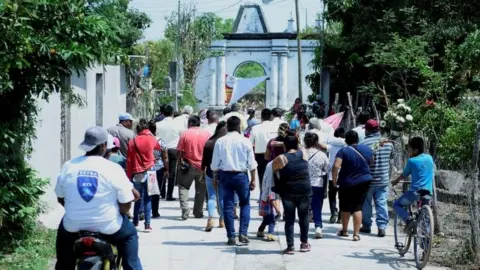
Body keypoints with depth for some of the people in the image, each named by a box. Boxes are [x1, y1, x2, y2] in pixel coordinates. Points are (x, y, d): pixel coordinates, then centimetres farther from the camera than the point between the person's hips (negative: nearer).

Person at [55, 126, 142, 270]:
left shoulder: (68, 166, -4)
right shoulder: (114, 169, -12)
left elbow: (61, 198, 7)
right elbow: (126, 206, -9)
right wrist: (121, 211, 14)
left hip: (74, 227, 3)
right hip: (107, 227, -2)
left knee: (63, 232, 37)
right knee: (129, 234, 28)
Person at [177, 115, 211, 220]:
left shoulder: (185, 134, -7)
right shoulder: (206, 134, -1)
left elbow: (179, 151, -6)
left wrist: (178, 163, 7)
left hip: (188, 165, -2)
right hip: (203, 166, 2)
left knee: (183, 187, 7)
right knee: (200, 190, 13)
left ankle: (185, 211, -8)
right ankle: (198, 212, 18)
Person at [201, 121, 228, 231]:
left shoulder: (209, 143, -4)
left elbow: (204, 160, 2)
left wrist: (203, 171, 14)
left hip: (211, 173, 1)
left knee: (211, 197, 3)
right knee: (222, 197, 13)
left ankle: (211, 218, -17)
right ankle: (222, 220, 18)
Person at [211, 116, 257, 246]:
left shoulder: (220, 141, -3)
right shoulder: (245, 141, -7)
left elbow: (215, 164, 1)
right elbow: (251, 164, -4)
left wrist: (215, 177, 15)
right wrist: (253, 180, 6)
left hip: (225, 175, 1)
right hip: (241, 175, -1)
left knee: (228, 206, 7)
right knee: (245, 204, 12)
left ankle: (231, 237, 8)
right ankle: (243, 233, 1)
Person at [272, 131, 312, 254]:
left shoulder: (281, 159, -10)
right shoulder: (304, 153, -1)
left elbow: (272, 170, 3)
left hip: (288, 192, -2)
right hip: (305, 190, 2)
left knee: (289, 218, 5)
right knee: (304, 216, 16)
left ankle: (290, 246, 1)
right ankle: (304, 243, 24)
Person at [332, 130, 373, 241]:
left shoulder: (343, 151, -13)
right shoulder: (367, 149, 1)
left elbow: (336, 166, -23)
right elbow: (371, 163, 19)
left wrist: (334, 179, -11)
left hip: (347, 183, -2)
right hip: (364, 182, 2)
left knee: (345, 207, 15)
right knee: (357, 207, 4)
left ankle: (344, 231, 30)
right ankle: (356, 234, -3)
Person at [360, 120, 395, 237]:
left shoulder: (364, 143, -15)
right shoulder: (388, 143, 1)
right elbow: (391, 157, 14)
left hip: (367, 180, -3)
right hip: (383, 179, 3)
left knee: (366, 204, 10)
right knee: (382, 203, 5)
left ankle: (366, 226, 17)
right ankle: (382, 227, -2)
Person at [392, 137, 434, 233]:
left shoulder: (412, 161, -3)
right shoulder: (429, 158, 11)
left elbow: (404, 175, 10)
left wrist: (395, 181, 27)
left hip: (415, 191, -5)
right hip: (428, 192, 5)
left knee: (397, 204, 11)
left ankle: (409, 220, -12)